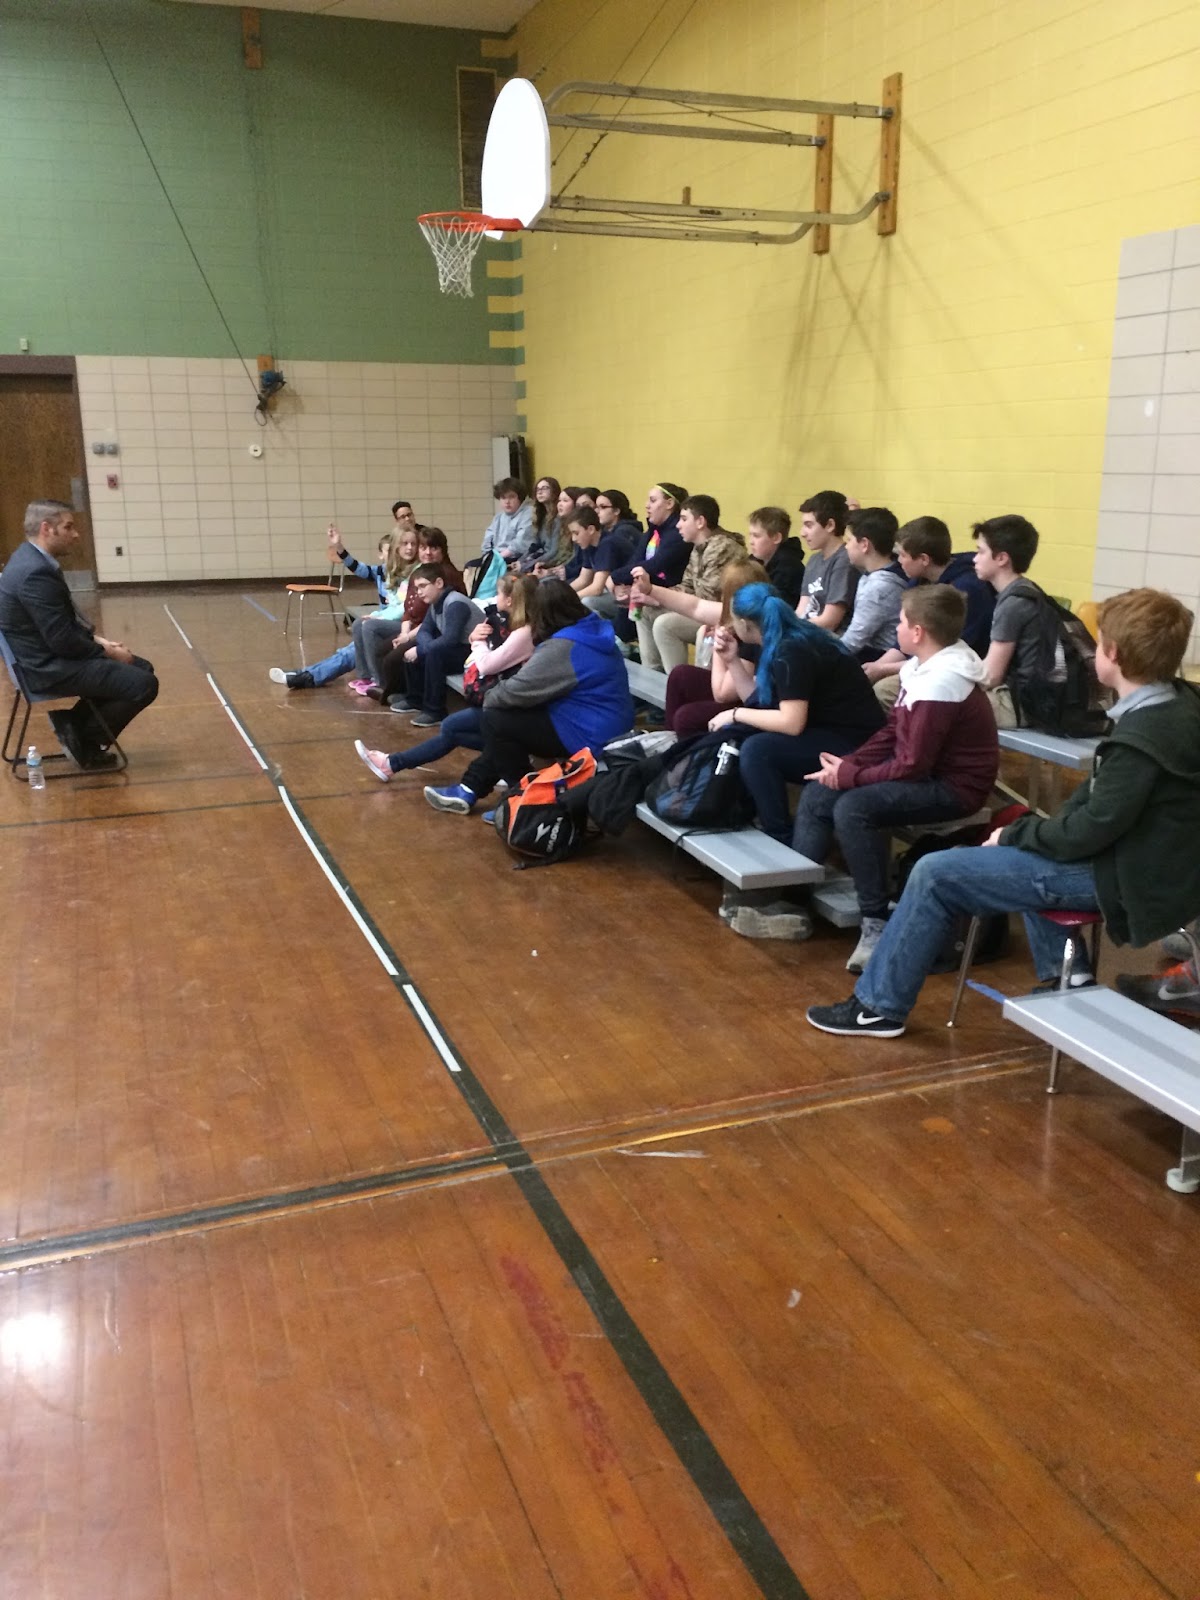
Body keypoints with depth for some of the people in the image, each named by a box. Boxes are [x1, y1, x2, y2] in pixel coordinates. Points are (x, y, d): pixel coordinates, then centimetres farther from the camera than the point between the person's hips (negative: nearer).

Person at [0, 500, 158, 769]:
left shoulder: (31, 558, 8)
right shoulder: (35, 572, -25)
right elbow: (63, 640, -24)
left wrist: (98, 639, 6)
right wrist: (107, 651, -11)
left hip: (48, 657, 11)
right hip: (49, 668, -11)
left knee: (142, 668, 14)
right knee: (144, 685, -16)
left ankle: (75, 724, 12)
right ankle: (84, 741, 2)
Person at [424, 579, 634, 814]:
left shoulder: (563, 646, -22)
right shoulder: (592, 629, 8)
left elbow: (517, 690, -18)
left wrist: (488, 700, 2)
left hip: (588, 735, -10)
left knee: (496, 720, -4)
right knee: (506, 715, 16)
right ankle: (470, 789, 19)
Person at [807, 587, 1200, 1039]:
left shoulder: (1141, 739, -28)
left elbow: (1087, 833, -23)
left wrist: (1015, 834, -7)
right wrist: (1039, 826, 0)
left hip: (1119, 877, -10)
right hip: (1148, 855, 10)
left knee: (936, 874, -6)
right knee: (1026, 842, 34)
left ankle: (878, 1006, 7)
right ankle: (1065, 975, 26)